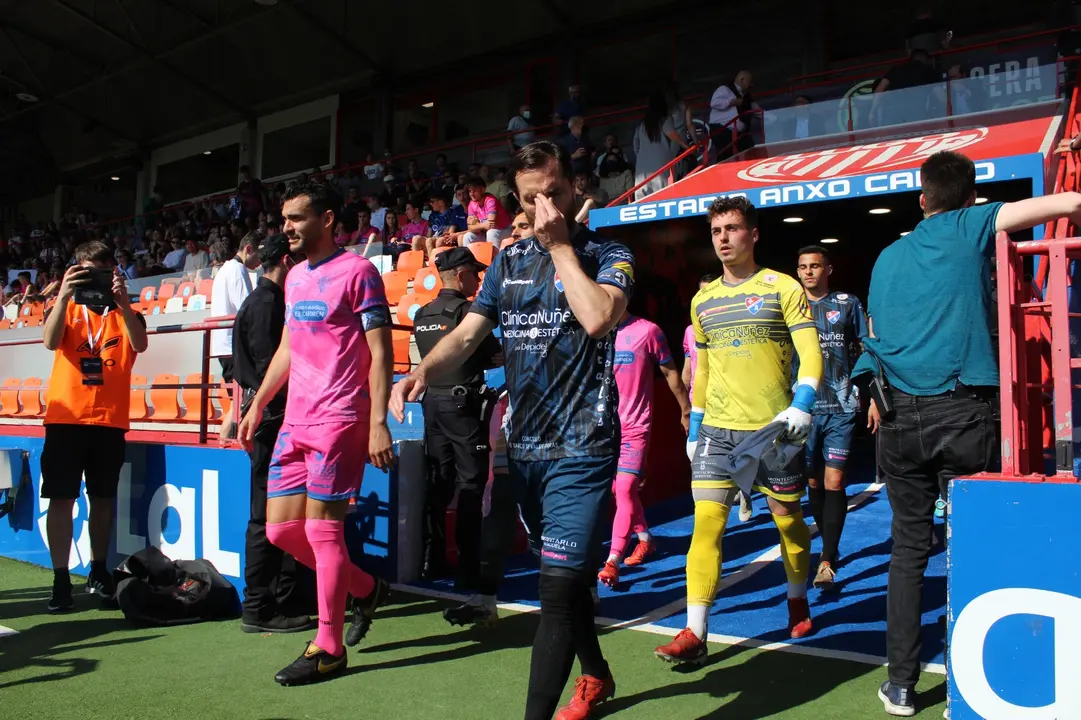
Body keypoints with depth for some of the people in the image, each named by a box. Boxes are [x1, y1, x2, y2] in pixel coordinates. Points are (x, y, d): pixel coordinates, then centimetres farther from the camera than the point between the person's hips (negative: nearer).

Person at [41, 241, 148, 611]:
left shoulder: (126, 313, 7)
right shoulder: (68, 309, 8)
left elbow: (139, 345, -15)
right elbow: (50, 342, -13)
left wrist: (122, 301, -28)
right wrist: (64, 295, -27)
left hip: (110, 420, 1)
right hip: (65, 418, 0)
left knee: (103, 498, 10)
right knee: (61, 498, -3)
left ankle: (98, 571, 24)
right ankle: (60, 579, 1)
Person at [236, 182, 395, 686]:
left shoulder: (356, 271, -7)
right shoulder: (295, 276, 17)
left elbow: (380, 351, -11)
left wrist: (378, 422, -17)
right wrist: (257, 405, 22)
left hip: (338, 420, -8)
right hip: (295, 421, 8)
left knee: (322, 529, -5)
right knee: (280, 527, 8)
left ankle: (328, 648, 9)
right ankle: (365, 589, 27)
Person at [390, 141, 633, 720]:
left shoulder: (607, 255, -3)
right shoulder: (509, 260, 11)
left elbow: (598, 319, -24)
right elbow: (467, 334, 8)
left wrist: (560, 244, -14)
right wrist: (421, 372, -11)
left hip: (581, 448, -6)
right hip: (524, 446, 6)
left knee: (559, 586, -12)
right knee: (563, 576, 19)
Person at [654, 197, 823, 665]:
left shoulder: (783, 288, -2)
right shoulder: (702, 301, 11)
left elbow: (811, 354, -8)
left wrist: (801, 406, -23)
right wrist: (694, 429, 17)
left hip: (774, 427, -3)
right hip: (717, 429, 3)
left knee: (787, 518, 11)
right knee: (706, 522, -8)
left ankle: (798, 600, 38)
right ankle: (695, 634, -6)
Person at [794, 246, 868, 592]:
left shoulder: (848, 304, 7)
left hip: (841, 407, -2)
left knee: (834, 482, -8)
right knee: (813, 482, 8)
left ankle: (827, 561, -5)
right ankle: (828, 547, 26)